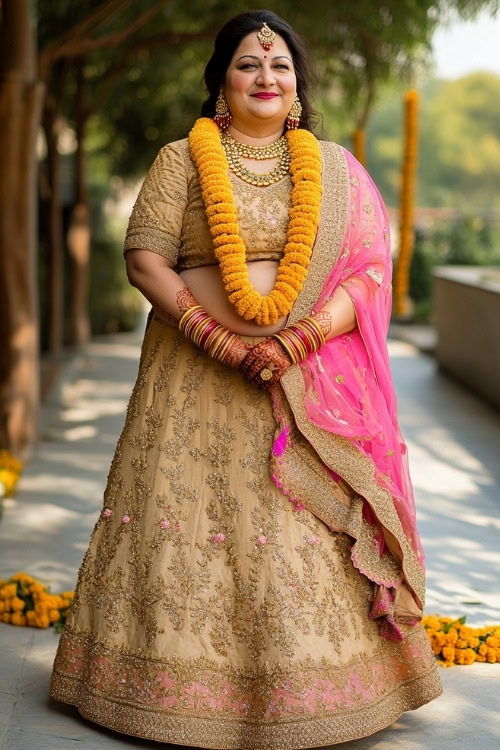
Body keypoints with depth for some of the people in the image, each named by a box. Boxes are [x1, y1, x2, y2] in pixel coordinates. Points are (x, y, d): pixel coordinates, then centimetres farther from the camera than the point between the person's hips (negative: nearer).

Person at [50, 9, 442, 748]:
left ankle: (309, 691, 13)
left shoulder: (334, 167, 10)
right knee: (187, 521, -1)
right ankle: (183, 682, 12)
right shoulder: (182, 159, 6)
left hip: (308, 385, 1)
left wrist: (303, 337, -16)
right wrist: (218, 338, -15)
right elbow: (145, 256, -4)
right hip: (198, 379, -1)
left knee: (315, 535, -1)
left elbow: (369, 268, 1)